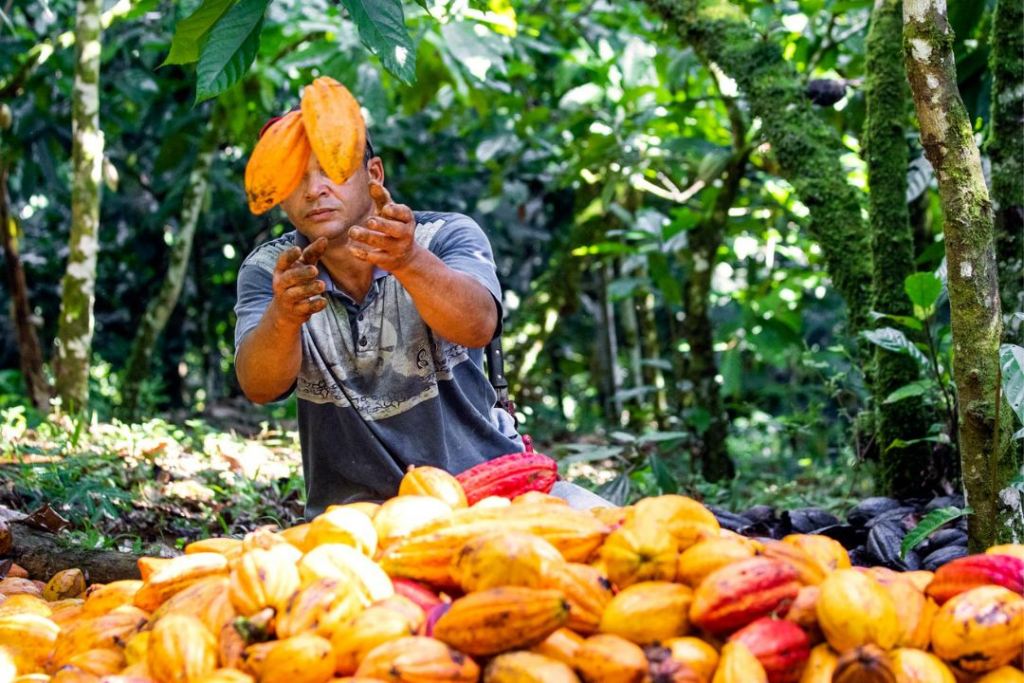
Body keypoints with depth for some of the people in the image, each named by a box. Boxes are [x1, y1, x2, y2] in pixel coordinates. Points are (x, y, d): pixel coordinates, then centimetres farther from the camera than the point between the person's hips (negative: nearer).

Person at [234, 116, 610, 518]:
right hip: (357, 509, 1)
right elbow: (260, 388, -19)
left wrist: (409, 262, -49)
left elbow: (478, 326, -29)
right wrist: (284, 317, -42)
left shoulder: (446, 236, -7)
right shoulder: (268, 270, -2)